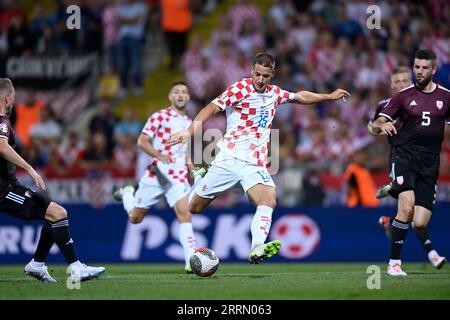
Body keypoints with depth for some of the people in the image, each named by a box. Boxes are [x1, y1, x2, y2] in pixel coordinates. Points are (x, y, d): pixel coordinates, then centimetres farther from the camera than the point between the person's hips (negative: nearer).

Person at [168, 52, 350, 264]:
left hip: (255, 164, 3)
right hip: (229, 158, -3)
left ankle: (257, 249, -41)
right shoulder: (240, 88, -6)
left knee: (268, 200, -26)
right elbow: (212, 108, -15)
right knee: (194, 208, 5)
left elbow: (300, 97, 31)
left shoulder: (275, 93, 12)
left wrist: (329, 96, 34)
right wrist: (190, 131, -27)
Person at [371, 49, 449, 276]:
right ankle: (394, 263, -16)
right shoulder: (403, 96, 3)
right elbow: (377, 125, -3)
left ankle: (429, 250, 31)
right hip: (404, 157, -2)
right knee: (407, 206, -26)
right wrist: (381, 125, -26)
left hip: (429, 164, 2)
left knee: (420, 223, -7)